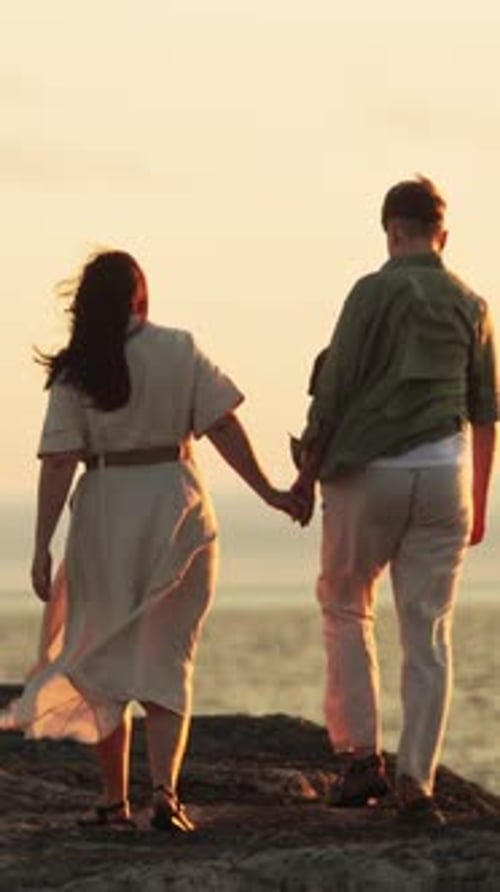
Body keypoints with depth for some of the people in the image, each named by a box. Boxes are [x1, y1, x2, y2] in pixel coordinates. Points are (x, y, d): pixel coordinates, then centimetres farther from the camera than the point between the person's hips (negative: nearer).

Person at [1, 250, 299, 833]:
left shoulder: (74, 373, -3)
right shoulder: (179, 351, -2)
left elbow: (58, 463, -8)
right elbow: (223, 428, -5)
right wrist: (267, 492, 3)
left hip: (104, 516, 0)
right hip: (176, 508, 0)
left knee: (103, 660, 13)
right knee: (166, 663, 5)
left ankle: (114, 798, 16)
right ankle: (164, 791, -12)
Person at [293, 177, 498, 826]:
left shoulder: (374, 293, -6)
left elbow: (333, 394, -9)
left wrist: (306, 474, 1)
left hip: (368, 472, -3)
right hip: (443, 475, 3)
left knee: (345, 609, 14)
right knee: (429, 631, 3)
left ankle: (360, 754, 7)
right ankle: (417, 780, -3)